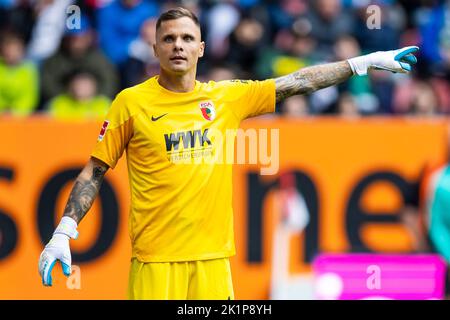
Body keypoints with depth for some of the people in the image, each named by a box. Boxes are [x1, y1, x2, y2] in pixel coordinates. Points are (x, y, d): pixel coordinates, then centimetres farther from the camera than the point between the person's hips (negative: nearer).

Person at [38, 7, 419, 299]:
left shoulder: (227, 97, 9)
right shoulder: (131, 102, 0)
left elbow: (297, 83, 12)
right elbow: (94, 171, 3)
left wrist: (365, 62, 11)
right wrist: (64, 233, -5)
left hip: (213, 259, 3)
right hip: (156, 260, -3)